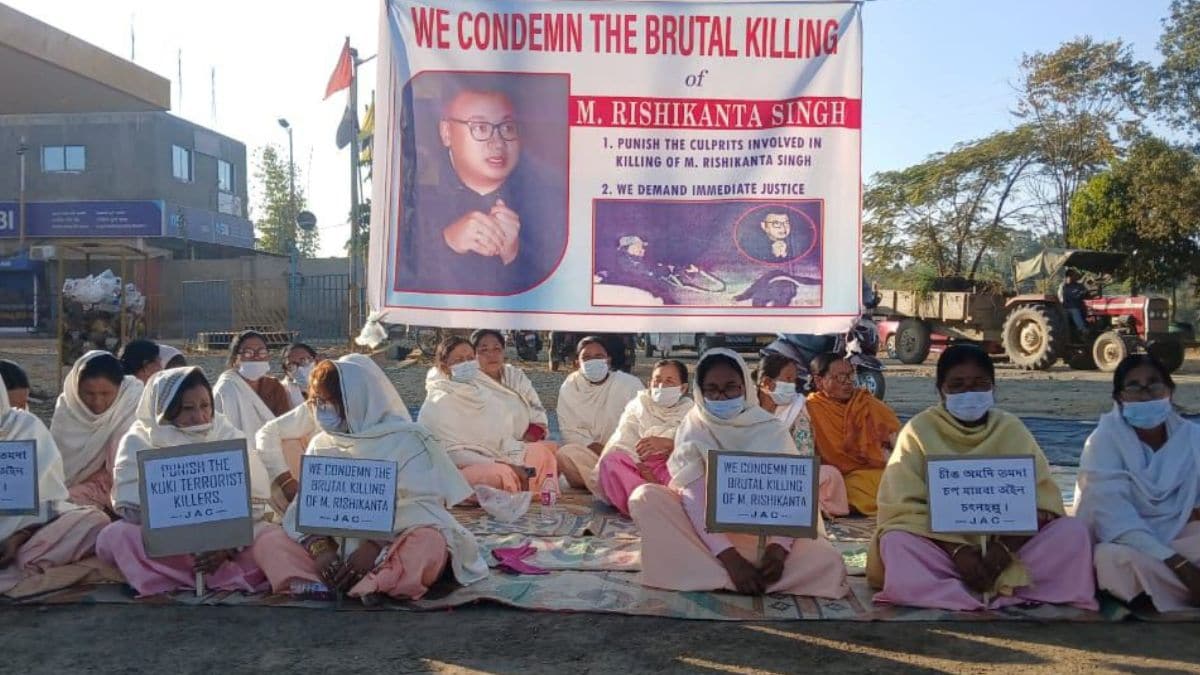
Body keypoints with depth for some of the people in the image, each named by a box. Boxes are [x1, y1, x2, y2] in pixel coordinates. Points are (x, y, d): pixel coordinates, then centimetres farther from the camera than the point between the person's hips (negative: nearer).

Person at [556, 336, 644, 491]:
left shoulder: (631, 384, -4)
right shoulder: (569, 387, 4)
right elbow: (571, 431, -1)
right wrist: (599, 450, -17)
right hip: (589, 454, 3)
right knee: (565, 455, -27)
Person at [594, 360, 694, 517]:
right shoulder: (638, 405, 18)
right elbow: (623, 441, -1)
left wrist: (667, 443, -22)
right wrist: (642, 469, -19)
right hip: (637, 467, 1)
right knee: (610, 459, -29)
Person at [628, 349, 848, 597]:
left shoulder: (772, 430, -4)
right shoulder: (695, 429, -6)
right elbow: (695, 499, -17)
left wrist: (779, 547, -31)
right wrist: (729, 557, -30)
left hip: (762, 532, 1)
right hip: (708, 529, 0)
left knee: (827, 562, -27)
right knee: (644, 497, -25)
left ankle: (711, 575, -23)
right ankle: (725, 567, -29)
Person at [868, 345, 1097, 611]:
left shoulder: (1011, 429, 4)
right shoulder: (919, 430, -3)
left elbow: (1041, 500, -4)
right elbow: (906, 507, -10)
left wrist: (1005, 547, -21)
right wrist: (957, 550, -23)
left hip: (1007, 545, 3)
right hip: (943, 547, -3)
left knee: (1073, 532, -19)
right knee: (895, 543, -30)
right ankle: (1007, 589, -28)